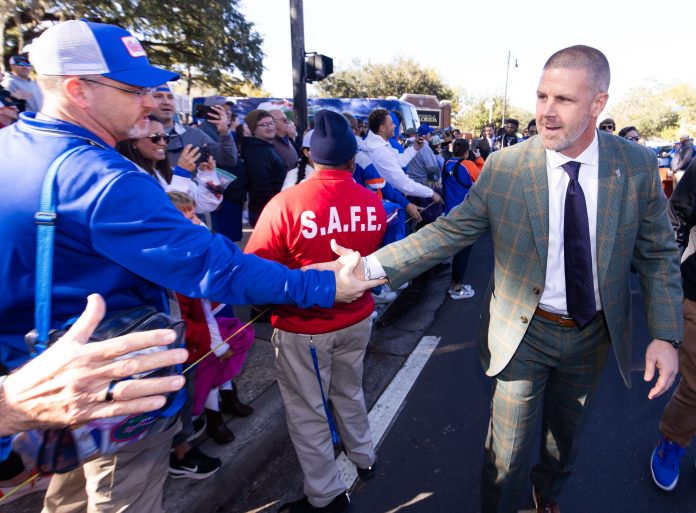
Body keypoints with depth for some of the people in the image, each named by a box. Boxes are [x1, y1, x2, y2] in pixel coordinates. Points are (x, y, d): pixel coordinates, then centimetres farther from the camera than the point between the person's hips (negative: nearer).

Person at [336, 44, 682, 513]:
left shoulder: (638, 166, -10)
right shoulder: (504, 167, -17)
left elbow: (658, 254, -2)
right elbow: (449, 232, -16)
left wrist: (666, 334, -9)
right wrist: (373, 266, -27)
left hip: (594, 334, 3)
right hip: (525, 331, -3)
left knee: (566, 435, 28)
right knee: (508, 453, 11)